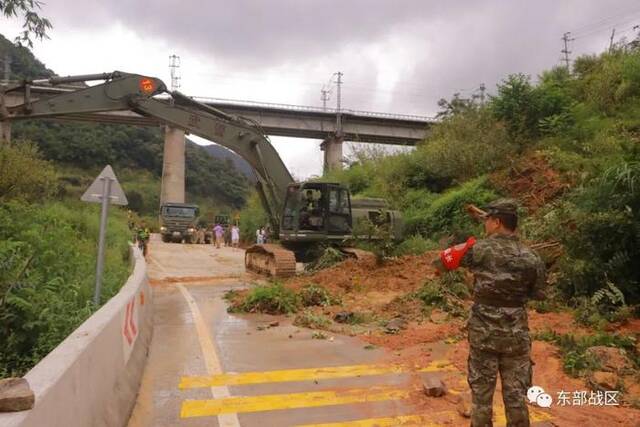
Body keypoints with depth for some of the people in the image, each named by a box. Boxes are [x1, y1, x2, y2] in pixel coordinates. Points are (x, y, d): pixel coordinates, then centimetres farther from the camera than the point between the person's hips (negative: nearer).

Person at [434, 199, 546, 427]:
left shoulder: (479, 250, -13)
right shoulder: (531, 258, -6)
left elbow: (441, 262, -2)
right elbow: (538, 294, 8)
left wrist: (468, 245, 11)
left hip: (483, 333, -2)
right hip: (516, 335, 2)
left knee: (481, 393, 12)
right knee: (515, 394, 14)